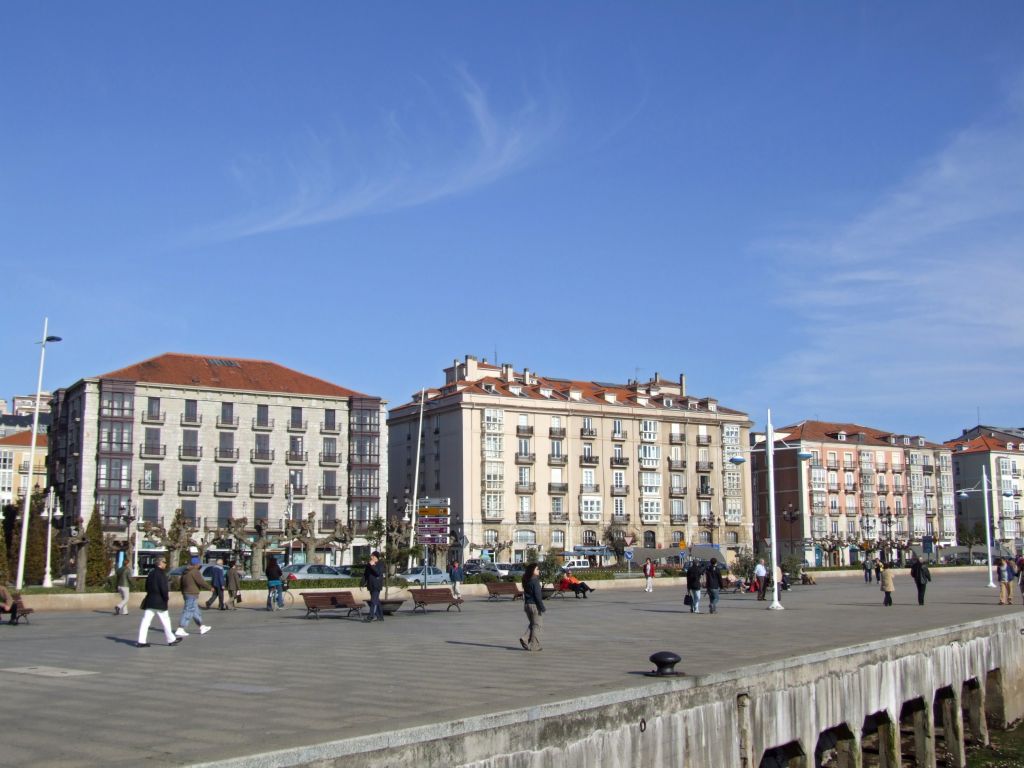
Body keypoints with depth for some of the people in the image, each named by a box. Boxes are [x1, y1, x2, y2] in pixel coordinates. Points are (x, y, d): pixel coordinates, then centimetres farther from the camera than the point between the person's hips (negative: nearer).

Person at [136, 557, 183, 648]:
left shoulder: (151, 573, 12)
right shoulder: (161, 574, -15)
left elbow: (147, 586, 18)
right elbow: (163, 588, -19)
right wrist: (166, 597, -7)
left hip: (149, 600, 7)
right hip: (159, 602, -7)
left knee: (145, 621, 3)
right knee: (165, 621, 5)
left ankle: (141, 641, -1)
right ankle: (171, 640, 15)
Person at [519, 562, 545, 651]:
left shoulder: (526, 581, 8)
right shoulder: (535, 581, -16)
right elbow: (537, 596, -18)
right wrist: (542, 607, -14)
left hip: (526, 604, 8)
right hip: (534, 604, -8)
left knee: (532, 624, 19)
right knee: (537, 625, 2)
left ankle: (525, 639, 3)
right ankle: (534, 645, 4)